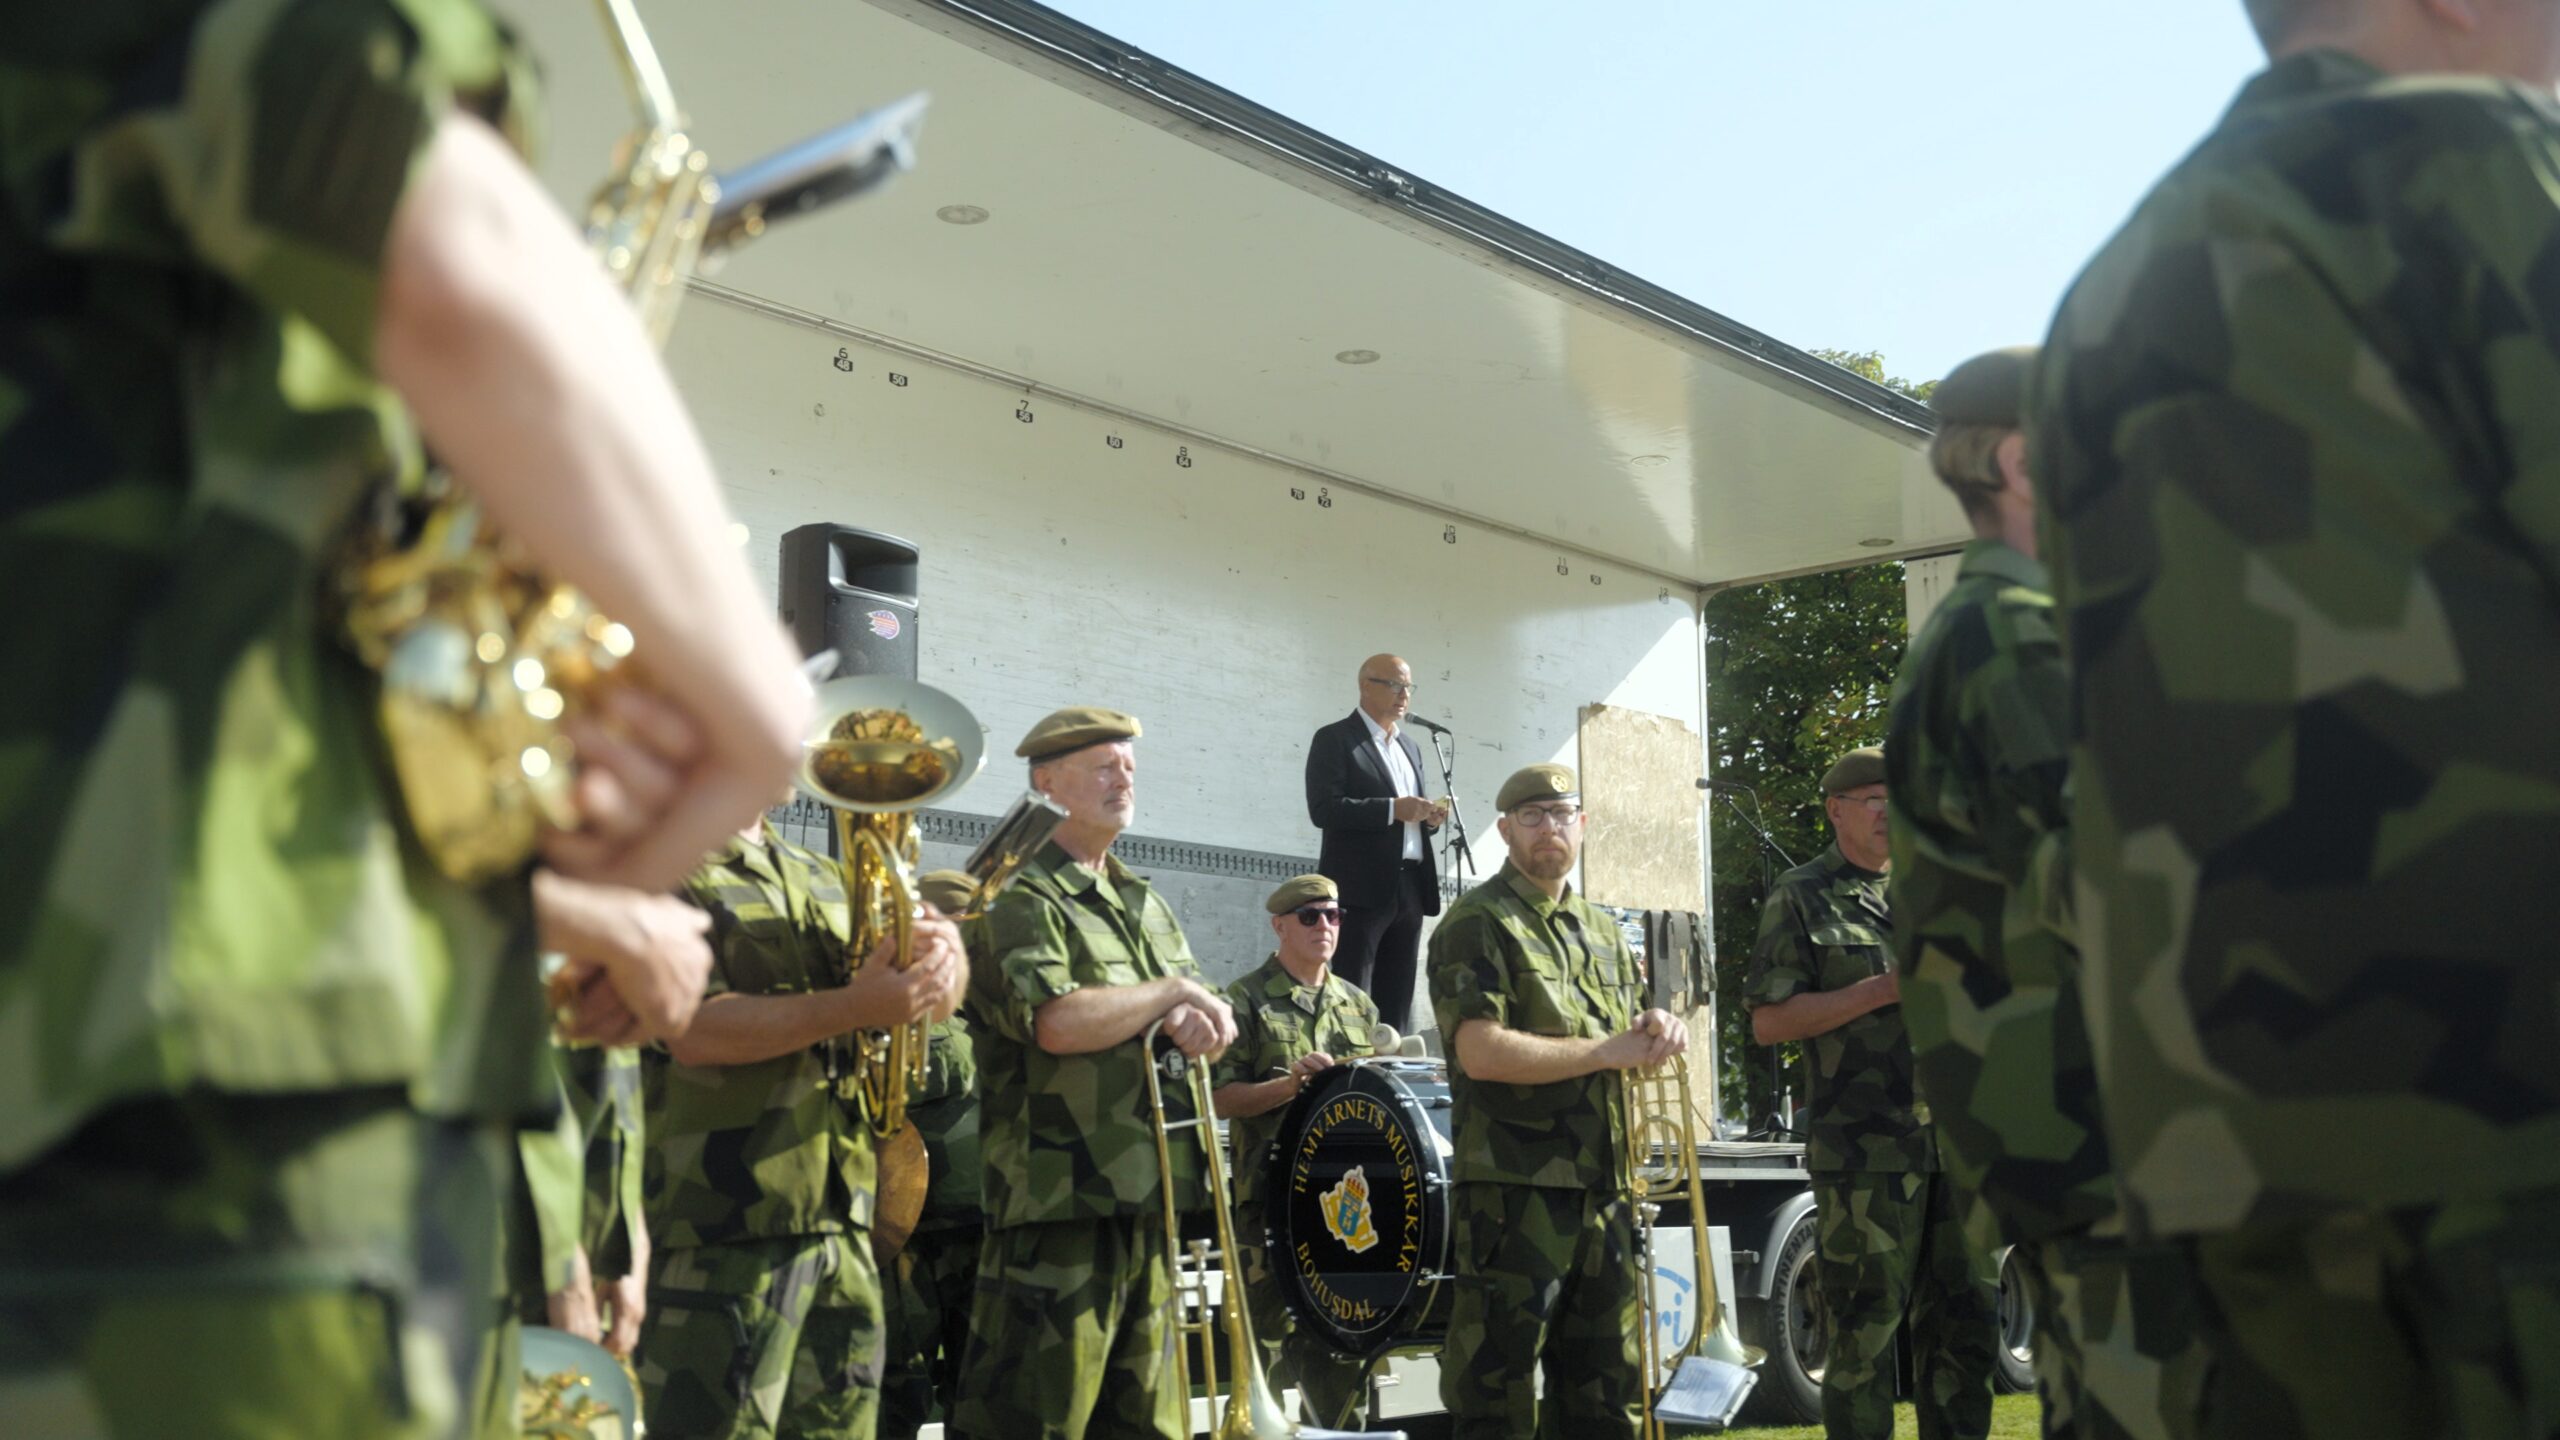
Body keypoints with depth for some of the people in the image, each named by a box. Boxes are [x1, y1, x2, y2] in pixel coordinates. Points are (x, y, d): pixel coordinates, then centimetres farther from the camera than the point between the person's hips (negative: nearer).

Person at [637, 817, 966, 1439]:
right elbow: (693, 1030, -17)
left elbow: (940, 993, 18)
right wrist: (855, 1006, -25)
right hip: (724, 1227, -7)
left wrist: (943, 951, -6)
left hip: (842, 1219, 7)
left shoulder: (824, 879, 20)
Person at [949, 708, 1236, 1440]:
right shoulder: (1023, 900, -7)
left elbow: (1215, 1026, 19)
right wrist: (1171, 992, -8)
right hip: (1060, 1197, -8)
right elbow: (1058, 1023, -22)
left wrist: (1198, 1024, -5)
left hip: (1147, 1194, 8)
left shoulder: (1148, 906, 20)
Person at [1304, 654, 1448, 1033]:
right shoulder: (1335, 739, -2)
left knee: (1397, 1002, 7)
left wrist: (1429, 817, 3)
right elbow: (1323, 809, -14)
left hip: (1410, 887, 7)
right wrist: (1392, 809, -20)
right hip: (1362, 887, -7)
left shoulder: (1410, 746, 21)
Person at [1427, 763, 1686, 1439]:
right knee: (1497, 1384, -4)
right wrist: (1604, 1052, -16)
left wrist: (1658, 1032, 0)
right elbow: (1482, 1052, -18)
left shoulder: (1602, 931, 20)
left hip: (1605, 1183, 7)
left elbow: (1627, 1049, 24)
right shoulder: (1477, 924, -5)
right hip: (1515, 1184, -7)